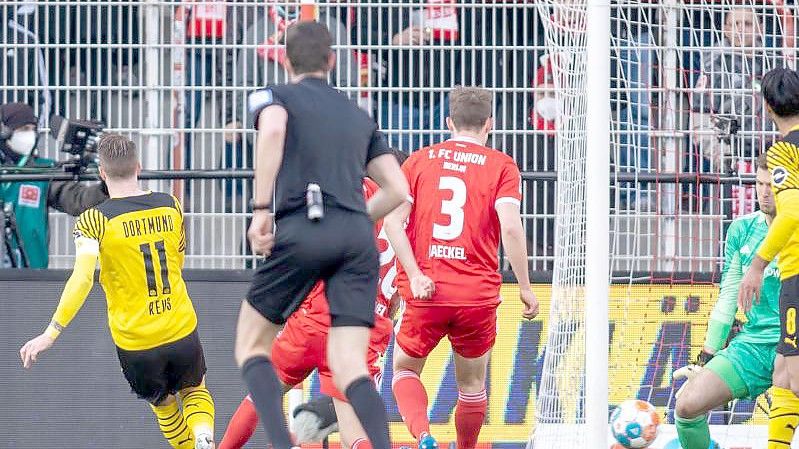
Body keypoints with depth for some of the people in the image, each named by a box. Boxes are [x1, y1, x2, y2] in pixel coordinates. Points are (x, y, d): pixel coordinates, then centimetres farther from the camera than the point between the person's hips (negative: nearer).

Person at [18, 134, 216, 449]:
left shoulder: (95, 221, -12)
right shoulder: (170, 206, 1)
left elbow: (82, 278, -24)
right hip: (182, 329, 2)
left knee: (164, 407, 25)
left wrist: (51, 333, -25)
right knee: (195, 391, 27)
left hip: (135, 344, -2)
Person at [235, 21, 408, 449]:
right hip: (359, 238, 4)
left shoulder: (275, 97, 12)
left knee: (252, 345, 12)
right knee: (350, 368, -2)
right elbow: (397, 190, 20)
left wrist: (260, 211, -15)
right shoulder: (359, 116, 26)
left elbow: (273, 129, -14)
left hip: (302, 232, -4)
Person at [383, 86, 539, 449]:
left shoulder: (418, 161, 8)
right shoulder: (502, 166, 3)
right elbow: (510, 227, -11)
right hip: (479, 295, 0)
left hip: (426, 293, 1)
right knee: (472, 385, 18)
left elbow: (392, 221, -4)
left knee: (404, 369, 17)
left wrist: (415, 275, -8)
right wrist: (525, 287, -5)